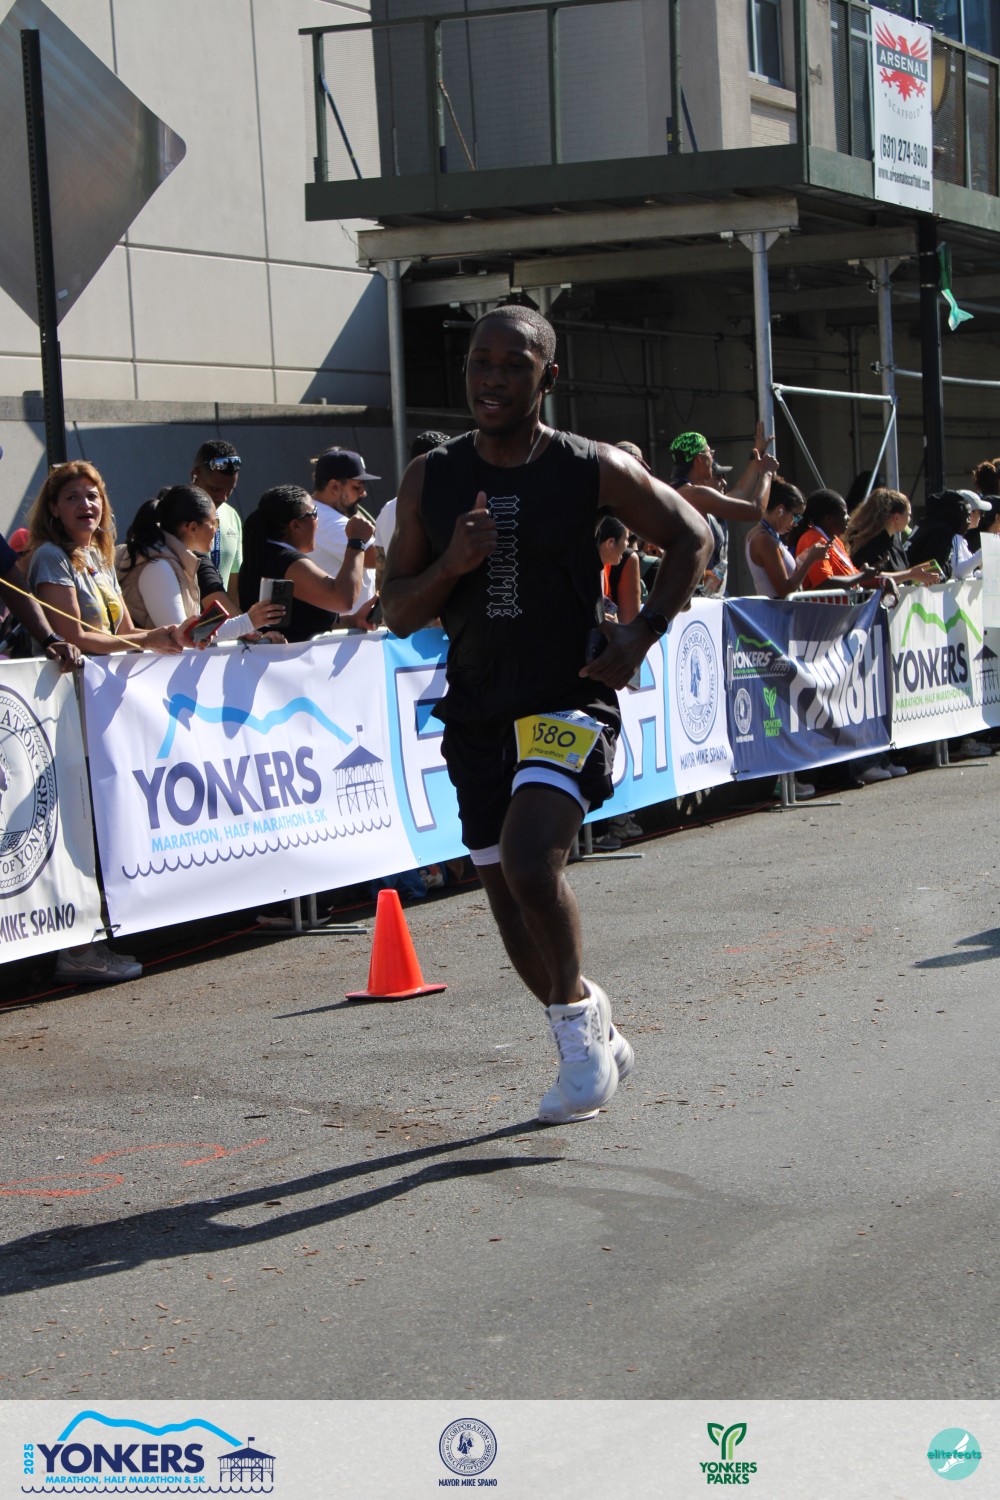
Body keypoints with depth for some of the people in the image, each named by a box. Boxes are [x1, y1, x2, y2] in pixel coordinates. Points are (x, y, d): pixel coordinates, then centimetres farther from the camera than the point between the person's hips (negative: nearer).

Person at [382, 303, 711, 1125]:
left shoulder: (595, 470, -6)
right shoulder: (430, 481, 2)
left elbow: (692, 537, 6)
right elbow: (398, 613, 4)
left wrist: (644, 633, -6)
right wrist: (451, 565, -15)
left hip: (571, 702, -4)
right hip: (478, 710, 5)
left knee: (531, 865, -25)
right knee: (509, 897, 10)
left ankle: (576, 1014, 1)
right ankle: (596, 1041, 33)